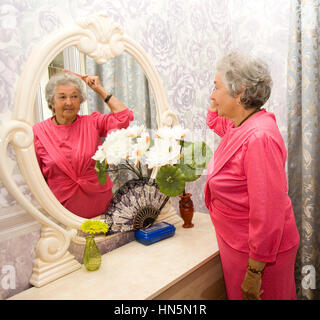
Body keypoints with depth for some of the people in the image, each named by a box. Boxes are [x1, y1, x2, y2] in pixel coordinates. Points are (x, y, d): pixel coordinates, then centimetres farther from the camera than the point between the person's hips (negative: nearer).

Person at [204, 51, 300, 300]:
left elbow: (268, 213, -29)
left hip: (258, 254, -9)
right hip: (238, 243, 9)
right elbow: (218, 124, 26)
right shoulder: (241, 125, 0)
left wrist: (254, 272, -22)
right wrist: (215, 106, 5)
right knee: (236, 294, 26)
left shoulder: (260, 137, -29)